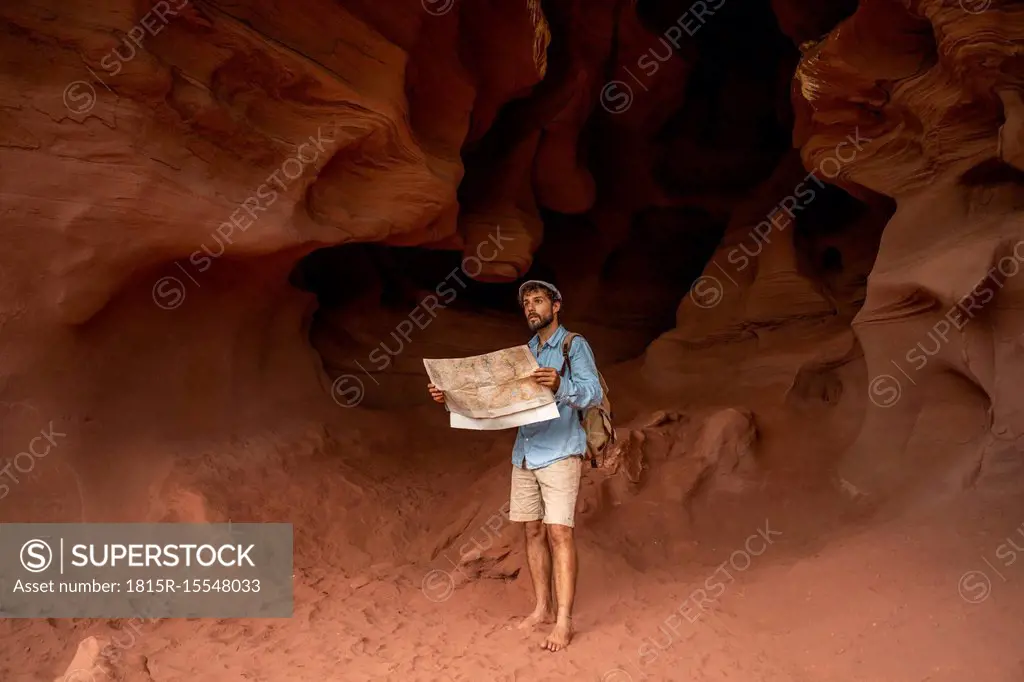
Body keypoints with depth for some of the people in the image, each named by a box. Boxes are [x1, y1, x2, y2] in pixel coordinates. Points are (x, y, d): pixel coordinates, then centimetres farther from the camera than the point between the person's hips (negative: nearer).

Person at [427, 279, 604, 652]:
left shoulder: (575, 346, -2)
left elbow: (594, 393, -16)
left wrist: (560, 385, -35)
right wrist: (453, 396, -2)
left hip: (560, 453, -6)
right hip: (524, 454, 6)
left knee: (559, 532, -10)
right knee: (532, 530, 8)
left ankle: (564, 621, -9)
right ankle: (542, 609, 18)